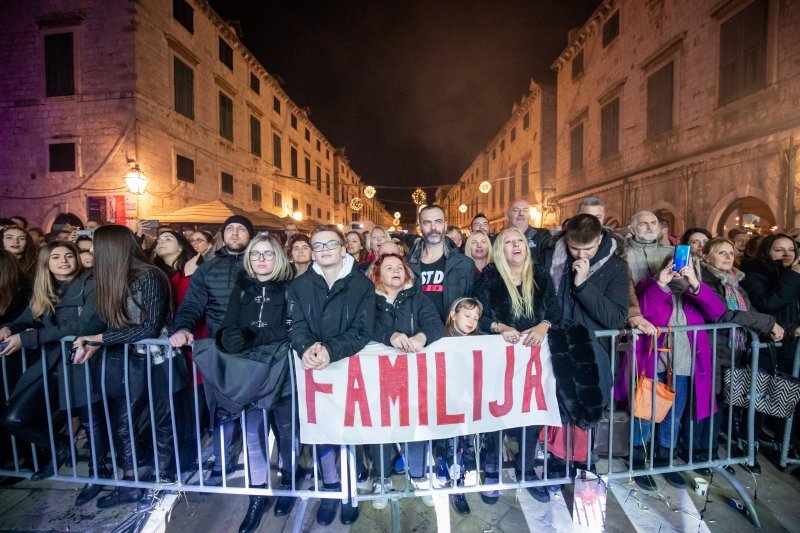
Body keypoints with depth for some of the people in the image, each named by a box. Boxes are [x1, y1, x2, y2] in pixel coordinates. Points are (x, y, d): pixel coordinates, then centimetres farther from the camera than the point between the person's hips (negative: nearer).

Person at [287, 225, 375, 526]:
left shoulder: (363, 285, -4)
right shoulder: (300, 286, 4)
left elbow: (363, 331, -12)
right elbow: (297, 327, -3)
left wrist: (331, 351, -28)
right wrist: (307, 348, -26)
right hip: (314, 366, 2)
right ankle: (330, 486, 23)